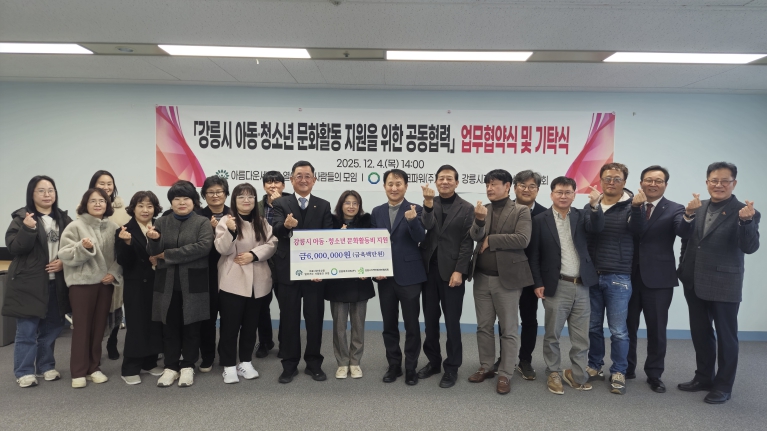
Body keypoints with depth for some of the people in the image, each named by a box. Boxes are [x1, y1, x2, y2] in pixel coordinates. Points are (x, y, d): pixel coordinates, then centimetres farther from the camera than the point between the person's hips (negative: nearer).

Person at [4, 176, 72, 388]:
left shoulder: (63, 219, 8)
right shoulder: (22, 217, -4)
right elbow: (13, 247, -12)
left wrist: (65, 262, -5)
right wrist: (27, 229, -26)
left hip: (56, 283, 4)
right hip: (29, 283, -4)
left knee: (51, 327, 13)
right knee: (27, 330, 1)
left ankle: (46, 366, 26)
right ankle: (24, 372, 12)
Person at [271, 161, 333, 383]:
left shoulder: (323, 205, 6)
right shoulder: (281, 204, 2)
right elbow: (275, 230, -16)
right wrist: (286, 225, -40)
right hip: (288, 271, -1)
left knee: (315, 318, 8)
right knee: (289, 319, 7)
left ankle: (314, 363, 22)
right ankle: (289, 365, 20)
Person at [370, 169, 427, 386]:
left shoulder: (415, 210, -4)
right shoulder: (377, 212, 8)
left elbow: (420, 239, -16)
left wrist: (412, 220, -34)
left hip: (408, 276, -3)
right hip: (384, 276, 4)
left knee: (411, 325, 5)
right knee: (389, 325, 12)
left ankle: (411, 368, 19)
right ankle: (394, 365, 26)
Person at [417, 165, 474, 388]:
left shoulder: (467, 208, -1)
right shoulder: (429, 203, 7)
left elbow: (468, 243, -6)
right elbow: (427, 226, -12)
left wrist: (459, 271, -13)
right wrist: (428, 203, -28)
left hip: (451, 271, -3)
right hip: (429, 269, 3)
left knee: (452, 322, 3)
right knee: (430, 319, 12)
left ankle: (452, 367, 15)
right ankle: (433, 361, 26)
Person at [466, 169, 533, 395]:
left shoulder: (521, 211, -5)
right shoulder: (482, 209, 7)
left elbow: (522, 239, -17)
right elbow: (475, 236, -6)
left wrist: (491, 240, -11)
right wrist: (479, 219, -26)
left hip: (507, 278, -4)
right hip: (482, 278, 5)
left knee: (508, 330, 5)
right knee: (484, 326, 14)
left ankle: (505, 375, 15)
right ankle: (486, 367, 28)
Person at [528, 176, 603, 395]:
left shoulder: (581, 215, 7)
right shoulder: (540, 220, -2)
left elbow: (598, 228, -13)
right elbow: (533, 254, -3)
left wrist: (595, 205, -28)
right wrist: (538, 283, -9)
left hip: (581, 286, 3)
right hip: (557, 286, -3)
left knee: (581, 336, 11)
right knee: (552, 335, 6)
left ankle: (577, 374, 25)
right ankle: (554, 375, 21)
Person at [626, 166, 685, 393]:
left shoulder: (674, 209, -2)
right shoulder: (631, 206, 5)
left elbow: (683, 231, -21)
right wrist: (635, 207, -23)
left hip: (658, 278, -2)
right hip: (631, 276, 2)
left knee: (657, 329, 7)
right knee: (627, 326, 13)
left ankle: (654, 374, 22)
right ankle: (626, 369, 29)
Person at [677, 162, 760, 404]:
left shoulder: (744, 212, -8)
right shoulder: (698, 207, 6)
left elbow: (750, 248, -18)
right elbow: (685, 236, -3)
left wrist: (746, 221, -34)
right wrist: (688, 214, -21)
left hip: (724, 284, -5)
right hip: (695, 283, 5)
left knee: (725, 336, 6)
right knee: (700, 333, 16)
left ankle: (723, 386, 19)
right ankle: (704, 377, 32)